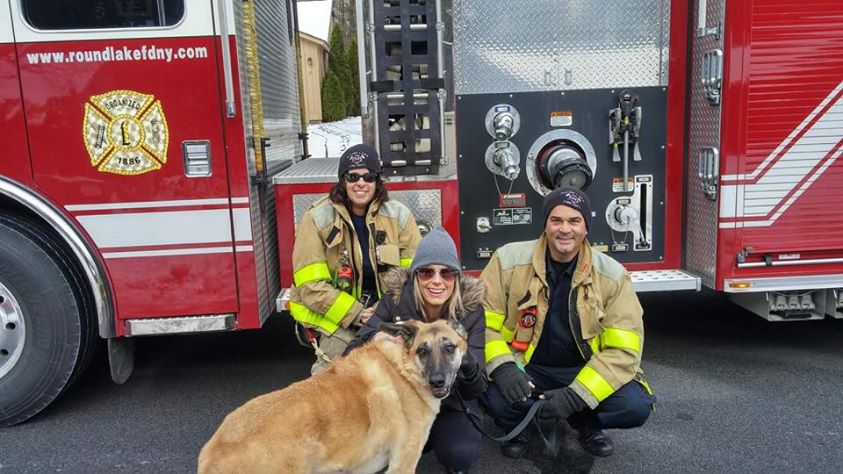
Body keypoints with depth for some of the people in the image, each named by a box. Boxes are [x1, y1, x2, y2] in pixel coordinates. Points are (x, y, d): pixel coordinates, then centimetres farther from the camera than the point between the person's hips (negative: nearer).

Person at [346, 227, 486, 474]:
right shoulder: (395, 299, -19)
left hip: (451, 405, 0)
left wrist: (467, 363, -45)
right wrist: (376, 338, -44)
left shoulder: (470, 310, -20)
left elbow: (474, 391, -21)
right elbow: (352, 353, -21)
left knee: (460, 453, -27)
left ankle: (439, 433, 7)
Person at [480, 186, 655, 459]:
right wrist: (502, 368, -27)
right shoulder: (509, 260, -12)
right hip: (524, 369, -1)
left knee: (636, 407, -24)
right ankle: (519, 426, 6)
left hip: (584, 372, 1)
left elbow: (624, 348, -12)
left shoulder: (612, 274, -10)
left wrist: (576, 395, -23)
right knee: (494, 396, -32)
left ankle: (585, 421, 11)